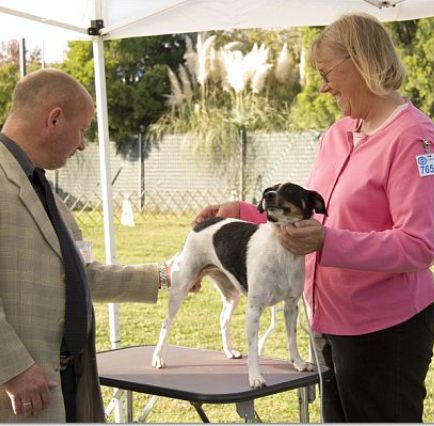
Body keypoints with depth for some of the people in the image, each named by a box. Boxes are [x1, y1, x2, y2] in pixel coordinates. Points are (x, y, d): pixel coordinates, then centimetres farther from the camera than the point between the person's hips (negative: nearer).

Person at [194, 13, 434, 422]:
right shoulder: (337, 134, 10)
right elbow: (308, 214, 19)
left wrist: (328, 242, -31)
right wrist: (240, 212, 9)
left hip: (383, 329, -8)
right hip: (332, 323, 8)